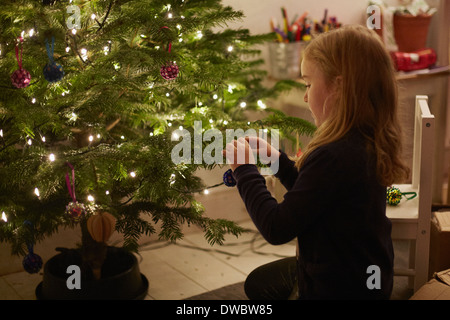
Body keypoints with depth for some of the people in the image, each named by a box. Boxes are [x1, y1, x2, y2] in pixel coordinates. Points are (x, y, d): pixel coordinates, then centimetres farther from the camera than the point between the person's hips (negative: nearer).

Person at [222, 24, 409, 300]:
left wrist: (245, 170, -15)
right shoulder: (369, 143, -4)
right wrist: (277, 158, 2)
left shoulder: (333, 157, -33)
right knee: (258, 283, 27)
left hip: (337, 289, -9)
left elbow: (277, 230, -27)